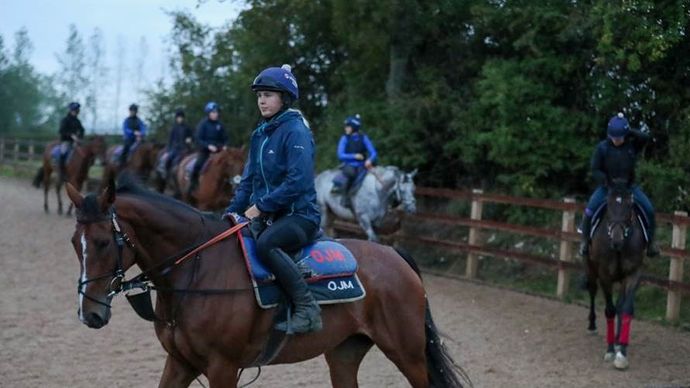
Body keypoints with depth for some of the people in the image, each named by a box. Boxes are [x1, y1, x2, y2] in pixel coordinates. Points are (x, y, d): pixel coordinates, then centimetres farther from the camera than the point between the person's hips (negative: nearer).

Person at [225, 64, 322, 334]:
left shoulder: (295, 131, -12)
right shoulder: (260, 134, 14)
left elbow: (298, 181, -22)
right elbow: (249, 179, 18)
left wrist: (261, 206, -20)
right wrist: (233, 211, 5)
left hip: (300, 215, -9)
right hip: (268, 215, 9)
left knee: (265, 243, -35)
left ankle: (307, 309, -31)